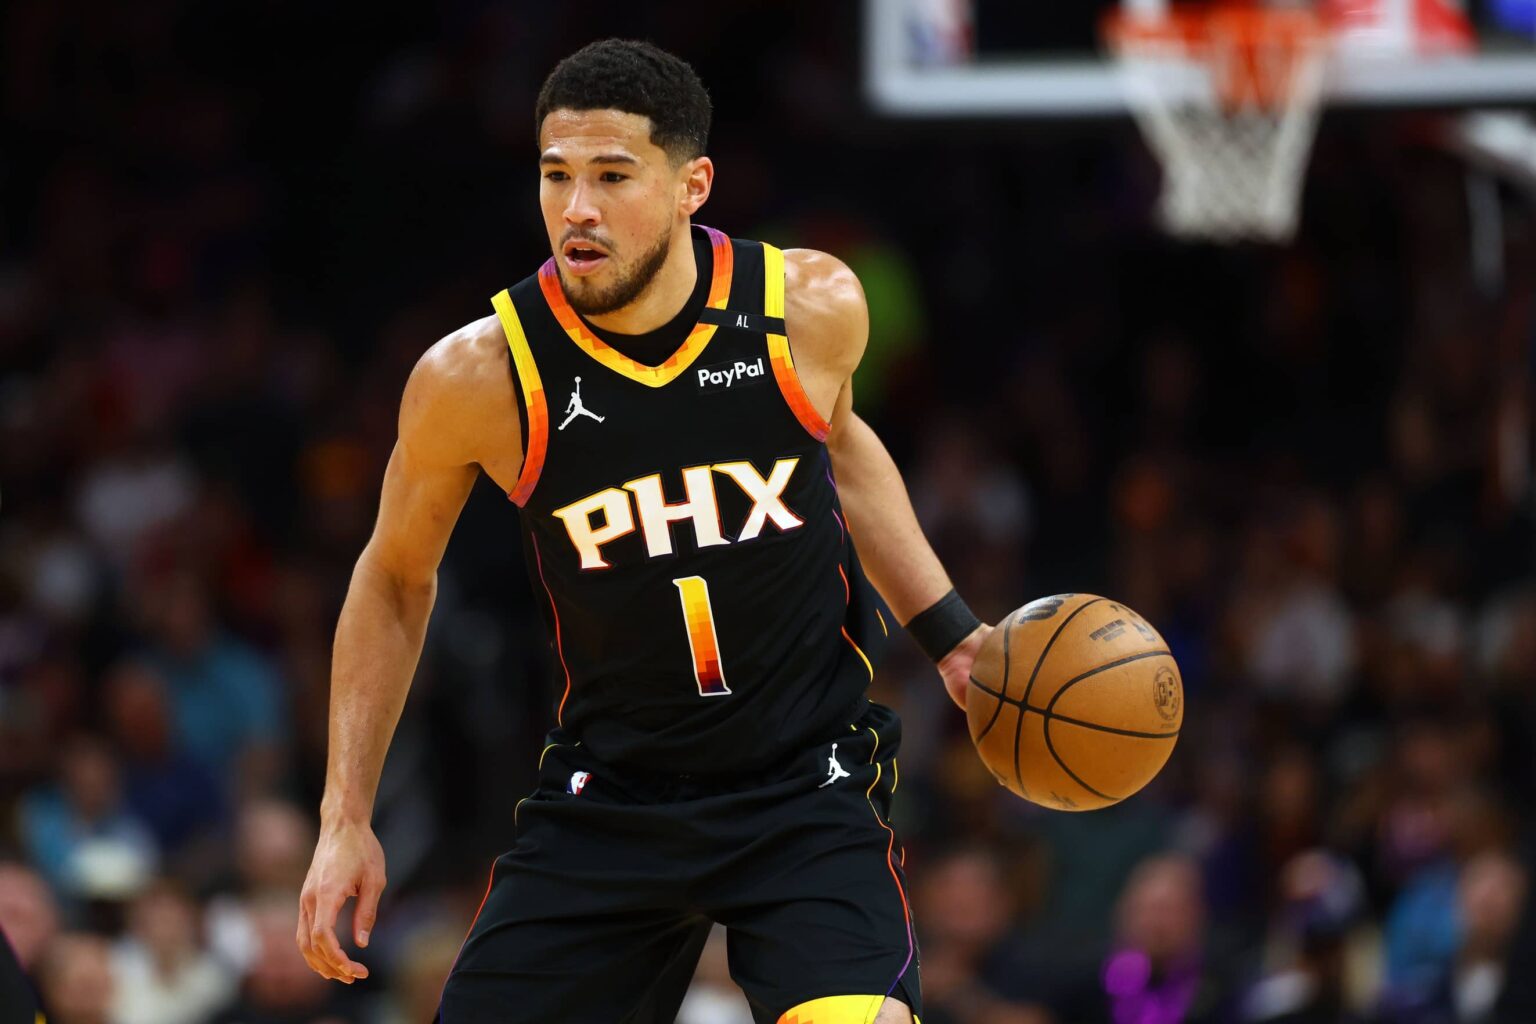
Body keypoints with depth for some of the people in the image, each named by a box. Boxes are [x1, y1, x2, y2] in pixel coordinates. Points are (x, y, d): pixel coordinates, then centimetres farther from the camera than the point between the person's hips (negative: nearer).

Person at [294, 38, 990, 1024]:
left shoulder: (812, 307, -9)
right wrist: (346, 818, 4)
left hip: (807, 786, -1)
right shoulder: (476, 377, -13)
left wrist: (950, 631, 9)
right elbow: (397, 580, 6)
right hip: (609, 797, 1)